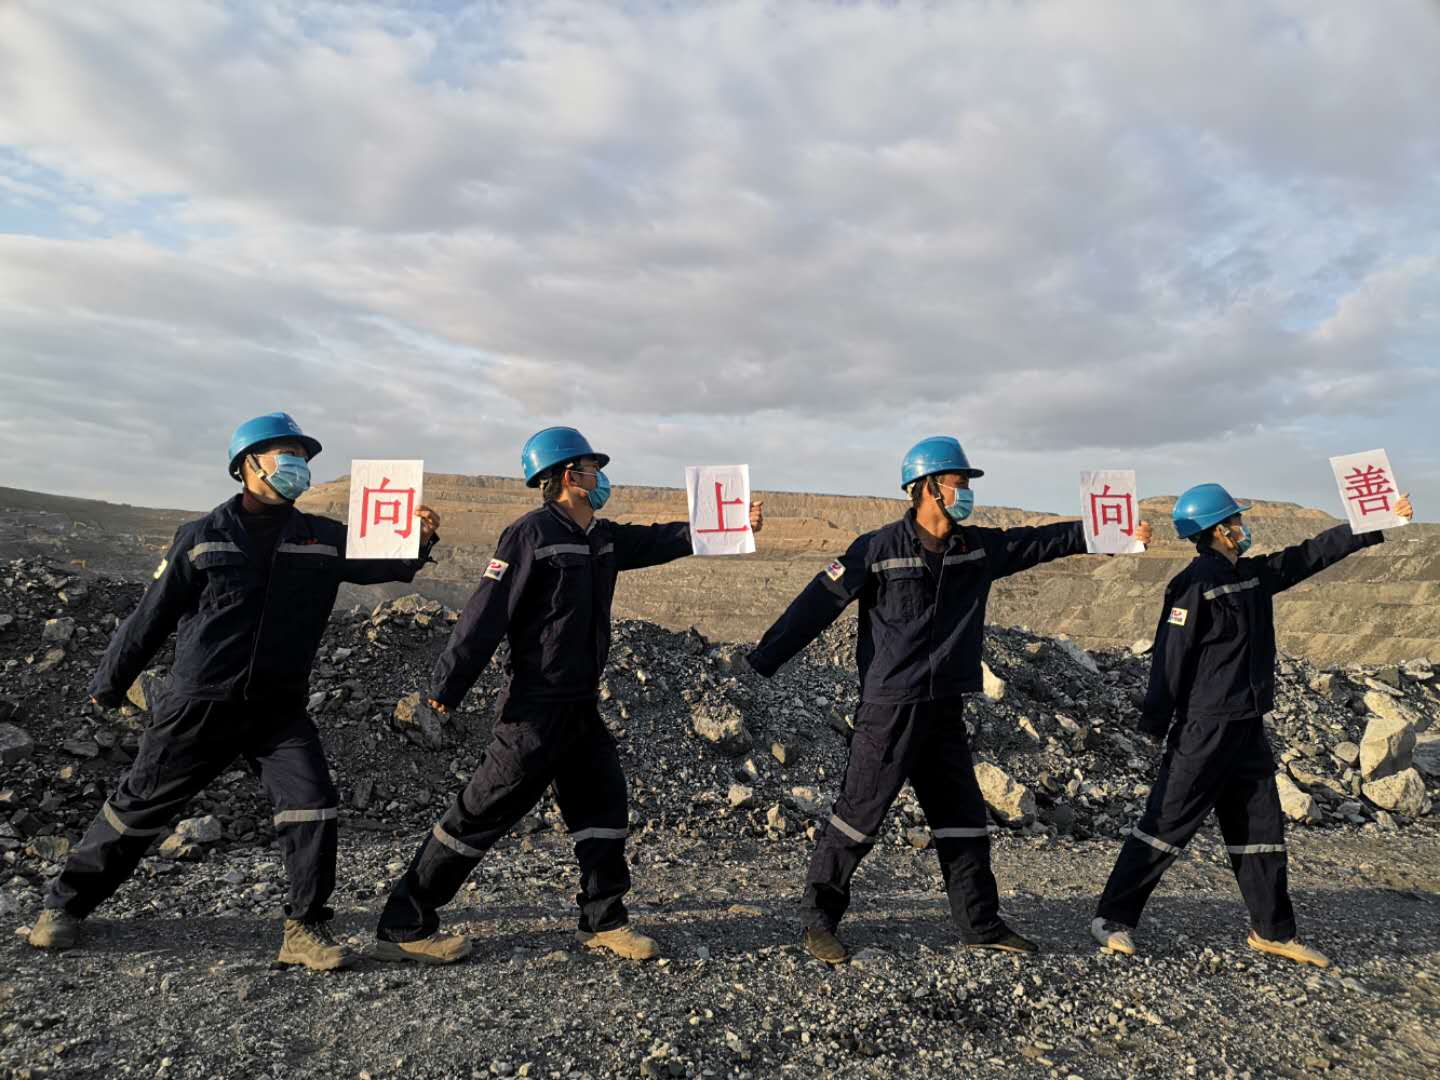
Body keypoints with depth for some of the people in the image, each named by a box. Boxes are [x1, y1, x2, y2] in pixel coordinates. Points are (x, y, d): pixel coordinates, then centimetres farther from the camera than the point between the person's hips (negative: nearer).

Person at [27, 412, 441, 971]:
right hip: (197, 708, -1)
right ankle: (65, 904, 37)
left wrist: (418, 538, -27)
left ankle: (305, 930, 3)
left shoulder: (323, 537, 4)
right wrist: (108, 686, 12)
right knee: (138, 808, 12)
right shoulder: (202, 537, -2)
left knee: (313, 805, -11)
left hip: (279, 710, 2)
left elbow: (383, 563, -6)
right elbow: (151, 617, 4)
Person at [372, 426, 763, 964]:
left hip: (581, 707, 9)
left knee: (604, 805, 11)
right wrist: (446, 687, -20)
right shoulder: (531, 534, -15)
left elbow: (659, 540, 18)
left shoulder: (603, 537, 10)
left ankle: (604, 920, 26)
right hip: (535, 708, -8)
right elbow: (486, 613, -19)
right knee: (483, 813, -1)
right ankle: (404, 925, 13)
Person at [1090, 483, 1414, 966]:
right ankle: (1113, 918, 5)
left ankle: (1273, 931, 30)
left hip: (1248, 728, 9)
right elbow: (1170, 658, -18)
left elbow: (1314, 553, 21)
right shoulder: (1194, 585, -16)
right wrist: (1156, 726, -16)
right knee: (1167, 824, -4)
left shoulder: (1256, 574, 10)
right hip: (1203, 730, -9)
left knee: (1261, 828, 16)